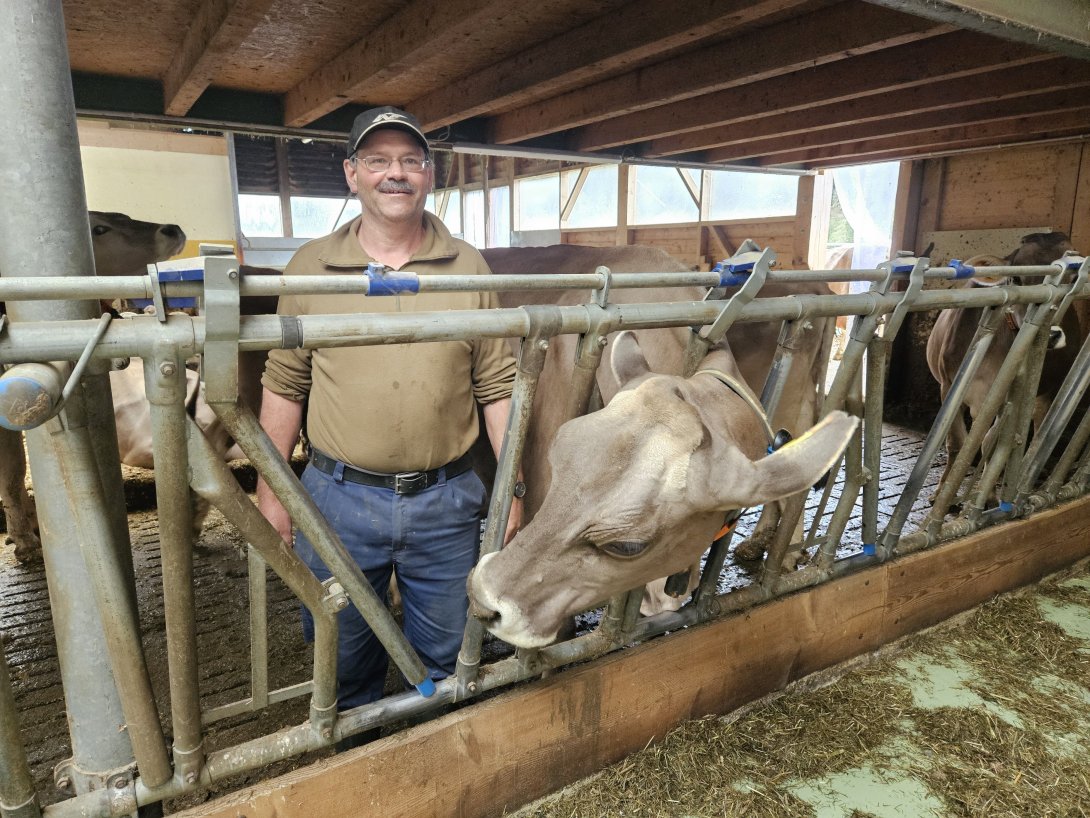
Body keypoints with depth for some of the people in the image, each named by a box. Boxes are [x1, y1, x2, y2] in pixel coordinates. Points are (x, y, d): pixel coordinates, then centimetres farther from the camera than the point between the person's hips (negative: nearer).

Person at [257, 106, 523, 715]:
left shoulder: (468, 268, 0)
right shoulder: (310, 268, 0)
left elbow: (498, 385, 0)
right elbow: (284, 386, 3)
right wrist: (270, 492, 3)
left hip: (447, 498, 0)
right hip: (339, 497, 0)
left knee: (447, 656, 18)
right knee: (344, 657, 19)